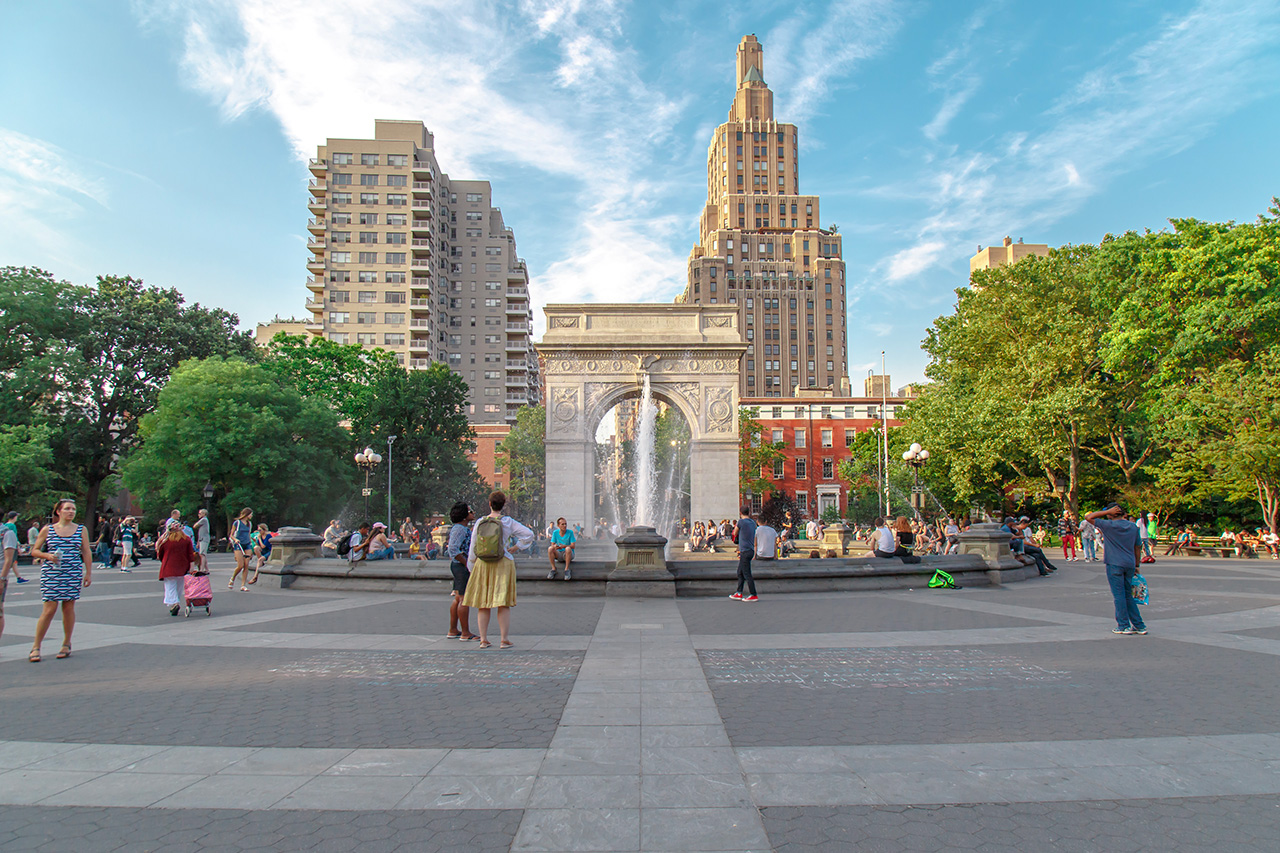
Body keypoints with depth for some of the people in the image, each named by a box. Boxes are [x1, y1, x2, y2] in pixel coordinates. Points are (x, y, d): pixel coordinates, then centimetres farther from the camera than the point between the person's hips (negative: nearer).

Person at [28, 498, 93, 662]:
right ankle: (36, 647, 6)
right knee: (49, 609, -6)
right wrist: (48, 556, -13)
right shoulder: (47, 530, 4)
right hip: (50, 574, -1)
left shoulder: (81, 530, 7)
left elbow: (87, 553, 9)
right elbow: (34, 551, 7)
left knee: (69, 608, 5)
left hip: (74, 574, 1)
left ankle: (66, 645, 18)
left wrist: (88, 573, 5)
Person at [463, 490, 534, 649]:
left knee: (483, 604, 9)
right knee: (503, 604, 2)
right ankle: (505, 640, 3)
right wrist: (516, 548, 5)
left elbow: (473, 547, 4)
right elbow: (529, 534, -6)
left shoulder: (480, 523, 0)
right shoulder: (508, 522, -5)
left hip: (482, 565, 2)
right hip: (503, 564, -2)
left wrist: (471, 567, 14)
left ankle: (483, 640, 12)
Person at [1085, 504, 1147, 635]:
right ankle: (1139, 625, 16)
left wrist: (1107, 511, -5)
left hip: (1115, 564, -6)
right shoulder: (1133, 526, 7)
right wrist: (1136, 566, 20)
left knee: (1119, 595, 0)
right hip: (1129, 564, 6)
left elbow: (1089, 517, -7)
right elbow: (1138, 548, 13)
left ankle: (1124, 626, 3)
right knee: (1128, 595, 14)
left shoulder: (1109, 525, -12)